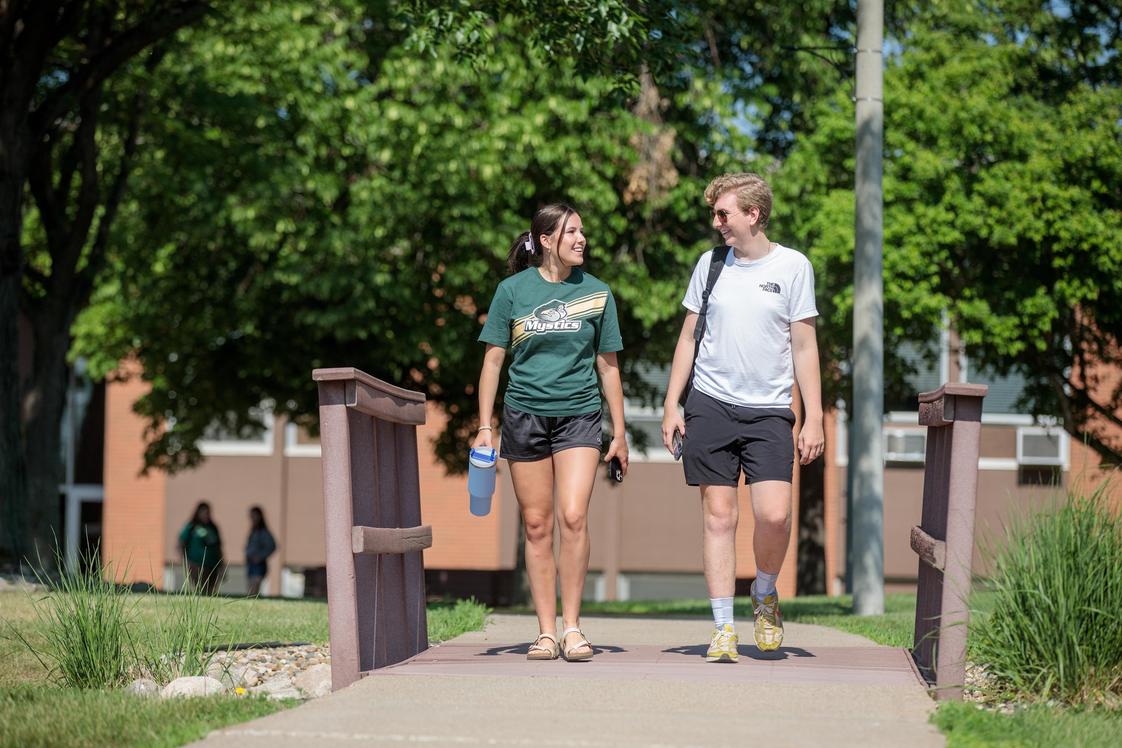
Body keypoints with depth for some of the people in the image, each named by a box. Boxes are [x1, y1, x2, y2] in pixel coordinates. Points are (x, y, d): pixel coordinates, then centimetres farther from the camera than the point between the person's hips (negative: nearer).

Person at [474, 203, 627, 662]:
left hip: (579, 415, 0)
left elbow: (608, 366, 12)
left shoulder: (596, 293, 6)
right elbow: (493, 360, 6)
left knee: (573, 517, -15)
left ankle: (572, 625, -6)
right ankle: (546, 631, 8)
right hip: (525, 414, 0)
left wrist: (619, 432, 11)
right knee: (536, 525, 2)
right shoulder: (513, 290, 2)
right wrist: (484, 427, 1)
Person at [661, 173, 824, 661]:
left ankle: (764, 594, 14)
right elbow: (689, 336, 14)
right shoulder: (710, 264, 7)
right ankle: (723, 629, 6)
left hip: (769, 410, -2)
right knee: (719, 515, 0)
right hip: (711, 405, 2)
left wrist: (813, 419, -2)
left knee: (774, 513, -15)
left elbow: (804, 347, 3)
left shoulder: (793, 267, 1)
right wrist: (671, 405, 7)